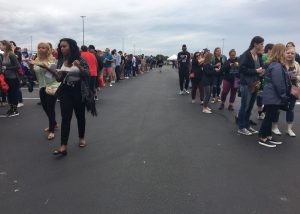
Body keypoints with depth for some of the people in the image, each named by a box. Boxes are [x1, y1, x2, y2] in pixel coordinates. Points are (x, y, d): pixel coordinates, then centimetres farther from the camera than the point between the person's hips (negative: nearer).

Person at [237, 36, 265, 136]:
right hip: (246, 84, -7)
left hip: (255, 84, 7)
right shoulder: (246, 55, -12)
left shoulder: (259, 56, 9)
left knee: (250, 107, 14)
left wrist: (262, 71, -3)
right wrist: (256, 71, -18)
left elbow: (261, 68, 19)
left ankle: (247, 126, 26)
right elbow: (242, 69, -19)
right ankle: (241, 128, 12)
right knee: (244, 107, 1)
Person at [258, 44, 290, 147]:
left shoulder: (274, 64, 13)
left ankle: (268, 136, 25)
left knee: (270, 117, 15)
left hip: (271, 96, 10)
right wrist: (284, 97, -12)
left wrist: (283, 96, 17)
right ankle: (262, 138, 8)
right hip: (273, 97, -10)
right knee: (269, 117, -2)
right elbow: (279, 84, -21)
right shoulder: (277, 66, -19)